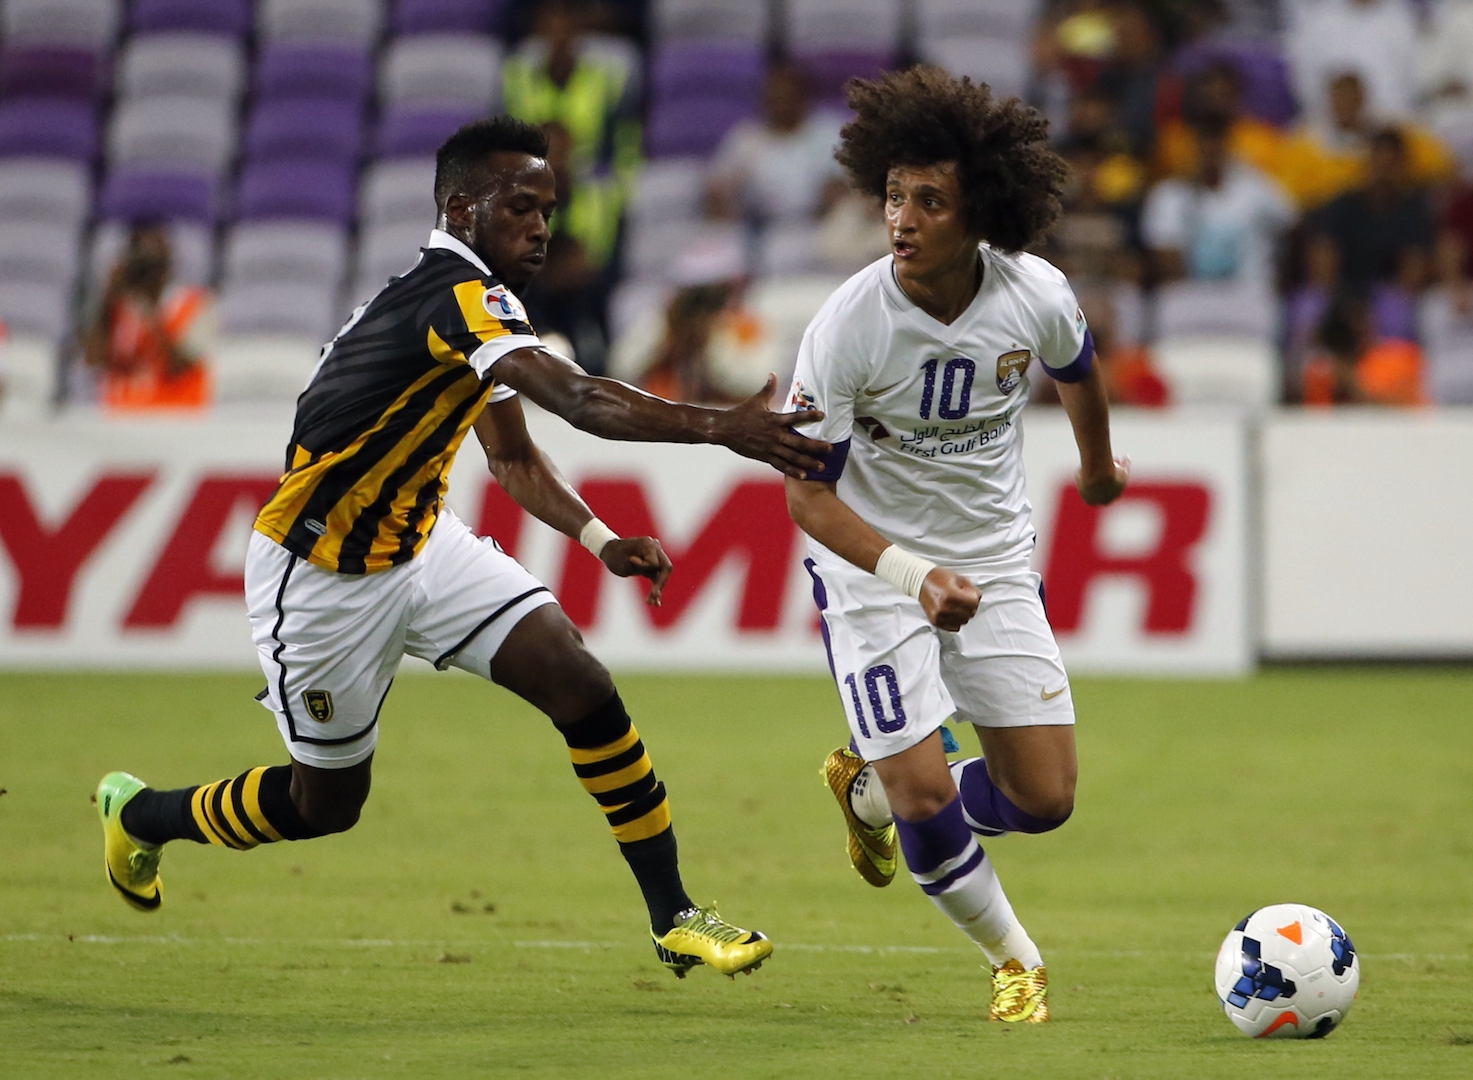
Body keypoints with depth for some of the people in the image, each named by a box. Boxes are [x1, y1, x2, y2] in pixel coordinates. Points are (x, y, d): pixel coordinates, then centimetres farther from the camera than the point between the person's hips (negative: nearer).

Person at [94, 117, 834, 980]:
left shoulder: (479, 309, 3)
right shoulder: (456, 294, -27)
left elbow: (513, 455, 18)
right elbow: (581, 399, -43)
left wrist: (599, 538, 2)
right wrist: (725, 427, -52)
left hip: (421, 544, 8)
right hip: (321, 578, -8)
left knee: (579, 682, -11)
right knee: (324, 803, 9)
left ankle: (675, 917, -5)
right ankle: (141, 815, 38)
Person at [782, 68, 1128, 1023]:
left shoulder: (1037, 296, -15)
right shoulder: (847, 328, -25)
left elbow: (1077, 369, 11)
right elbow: (808, 495, -20)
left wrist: (1098, 464, 30)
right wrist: (916, 575, -34)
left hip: (996, 561, 4)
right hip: (872, 564, -4)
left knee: (1046, 799, 0)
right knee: (925, 798, -11)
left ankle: (871, 790, 31)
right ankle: (1015, 960, 18)